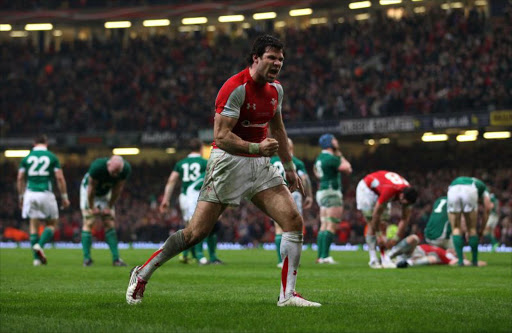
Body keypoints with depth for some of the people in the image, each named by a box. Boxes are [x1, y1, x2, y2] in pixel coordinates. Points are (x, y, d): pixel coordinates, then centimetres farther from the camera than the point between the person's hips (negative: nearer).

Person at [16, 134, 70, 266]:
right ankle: (40, 245, -16)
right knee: (51, 224, 10)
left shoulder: (27, 158, 9)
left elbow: (20, 178, 6)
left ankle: (36, 258, 2)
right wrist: (64, 197, 5)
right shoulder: (52, 157, 3)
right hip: (46, 194, -2)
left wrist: (21, 197, 15)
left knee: (34, 225, 7)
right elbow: (60, 178, -1)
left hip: (30, 194, 2)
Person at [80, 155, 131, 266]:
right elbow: (91, 188, -25)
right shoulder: (97, 167, -40)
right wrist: (92, 207, -13)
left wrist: (109, 207, -5)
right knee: (88, 223, -12)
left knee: (110, 224, -2)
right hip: (89, 190, -4)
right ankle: (86, 258, -12)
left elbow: (118, 189, -12)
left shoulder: (126, 169, -27)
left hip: (106, 193, 4)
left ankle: (116, 258, -3)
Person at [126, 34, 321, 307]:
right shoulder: (236, 88, -17)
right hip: (228, 163, -7)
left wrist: (289, 167, 24)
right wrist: (256, 147, -32)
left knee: (294, 220, -9)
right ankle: (142, 274, 10)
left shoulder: (275, 89, 8)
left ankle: (287, 294, -3)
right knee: (196, 232, -8)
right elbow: (221, 135, -22)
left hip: (259, 164, 7)